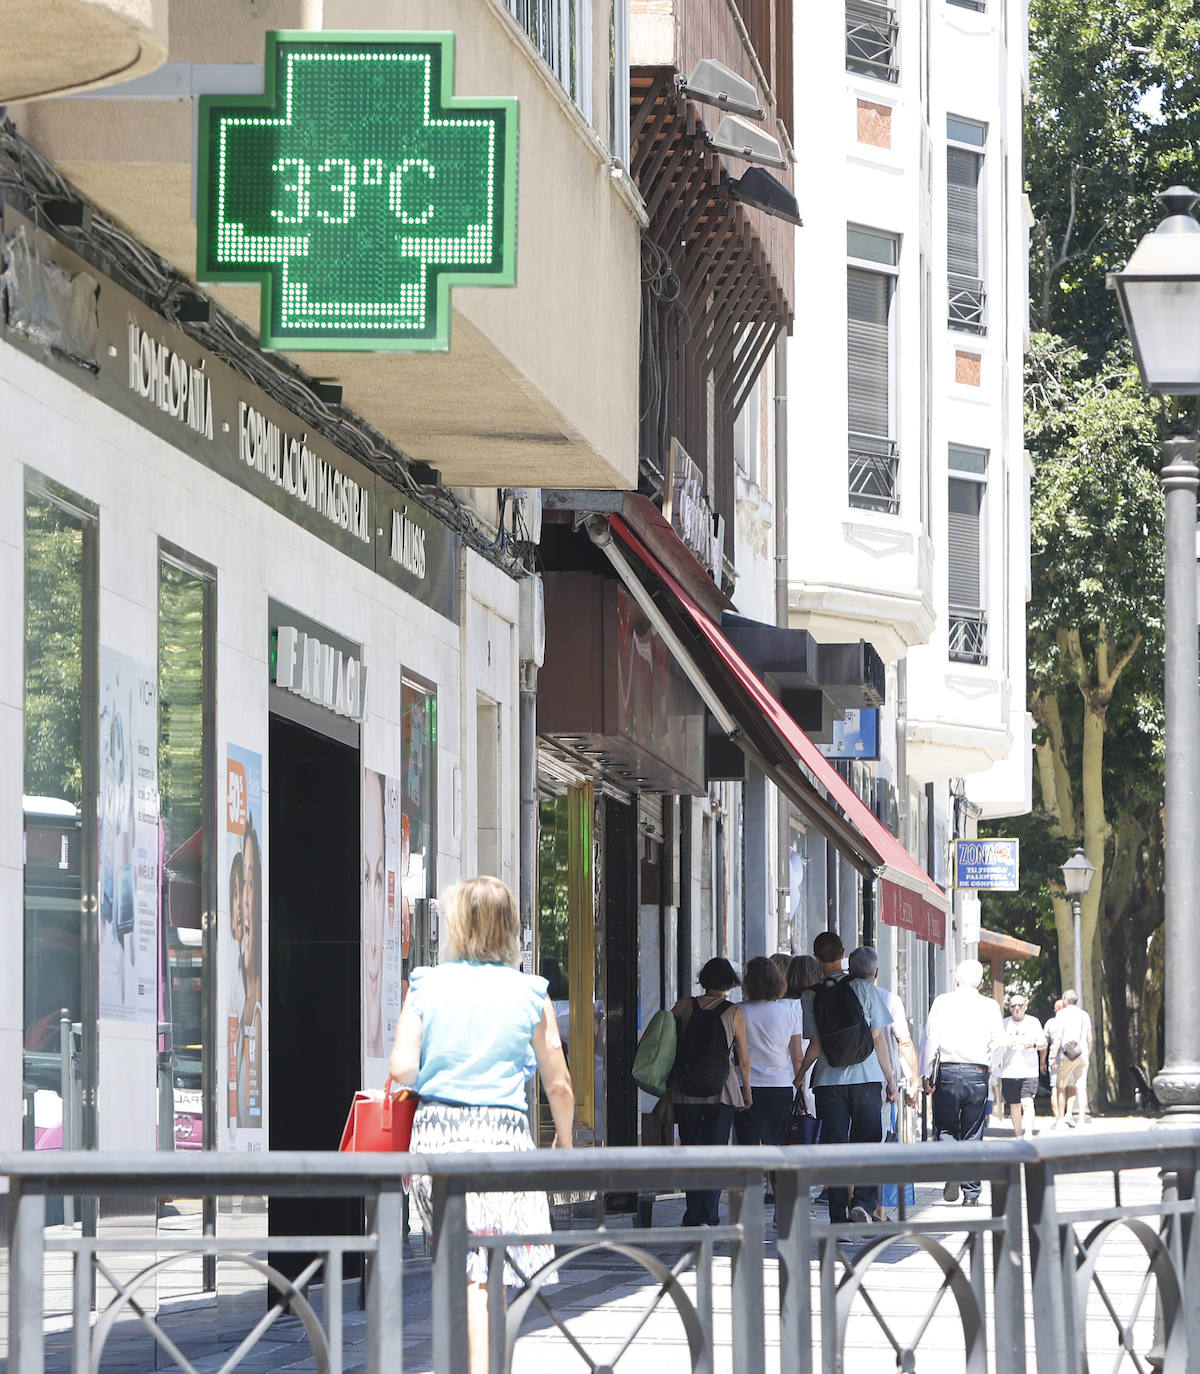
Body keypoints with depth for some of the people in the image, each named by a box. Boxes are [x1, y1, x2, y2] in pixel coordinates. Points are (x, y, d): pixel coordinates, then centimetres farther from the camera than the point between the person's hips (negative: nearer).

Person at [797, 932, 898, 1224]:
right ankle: (864, 1202, -14)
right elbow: (878, 1038, 0)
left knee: (834, 1146, 4)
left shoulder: (810, 996, 0)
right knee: (867, 1144, 6)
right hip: (866, 1077, 0)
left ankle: (838, 1216, 1)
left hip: (829, 1080, 0)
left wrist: (799, 1077, 10)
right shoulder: (864, 988, -1)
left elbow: (815, 1046, -3)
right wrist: (890, 1079, 7)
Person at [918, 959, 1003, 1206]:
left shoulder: (942, 1002, 1)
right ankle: (971, 1192, 6)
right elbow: (998, 1041, -1)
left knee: (945, 1127, 10)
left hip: (948, 1072, -1)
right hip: (978, 1073, 1)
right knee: (973, 1134, 8)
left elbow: (930, 1038, -4)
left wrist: (926, 1075, -1)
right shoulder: (989, 1006, 4)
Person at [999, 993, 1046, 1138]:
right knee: (1014, 1106, 6)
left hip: (1029, 1071, -2)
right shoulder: (1004, 1023, 10)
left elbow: (1044, 1044, 10)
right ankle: (1018, 1136, 16)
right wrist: (1006, 1044, -11)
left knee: (1027, 1103, -14)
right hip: (1009, 1072, 2)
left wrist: (1033, 1044, -12)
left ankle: (1029, 1135, -21)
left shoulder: (1033, 1022, 8)